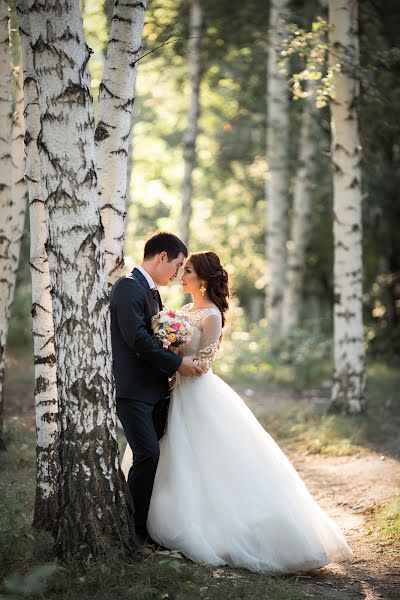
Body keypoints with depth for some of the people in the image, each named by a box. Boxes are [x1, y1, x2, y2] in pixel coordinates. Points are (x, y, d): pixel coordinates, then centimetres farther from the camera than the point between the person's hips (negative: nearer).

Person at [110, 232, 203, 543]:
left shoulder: (152, 291, 18)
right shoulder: (129, 287, -12)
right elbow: (137, 338, -21)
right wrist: (177, 363, -15)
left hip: (154, 389, 9)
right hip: (133, 390, -9)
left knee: (153, 455, 7)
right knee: (148, 454, -12)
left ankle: (150, 524, 15)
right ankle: (133, 529, 0)